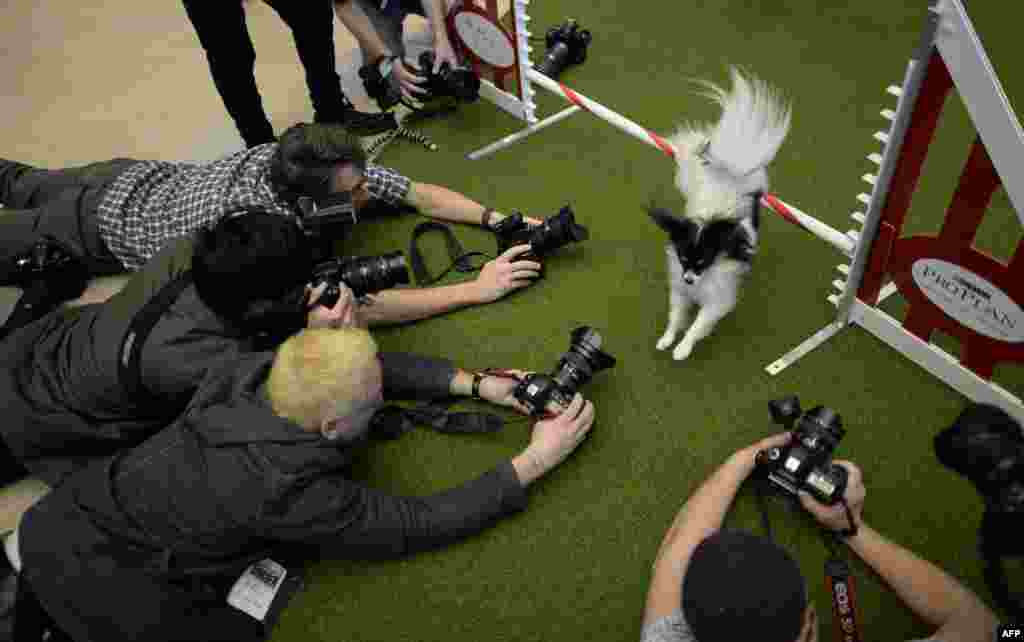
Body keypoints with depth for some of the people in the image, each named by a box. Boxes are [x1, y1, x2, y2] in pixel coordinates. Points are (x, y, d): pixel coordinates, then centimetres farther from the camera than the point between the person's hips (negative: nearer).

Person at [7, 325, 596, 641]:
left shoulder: (260, 369, -16)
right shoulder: (284, 490, -35)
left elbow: (378, 365, -1)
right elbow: (416, 525, -27)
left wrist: (475, 383, -6)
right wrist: (535, 461, -24)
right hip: (90, 569, -7)